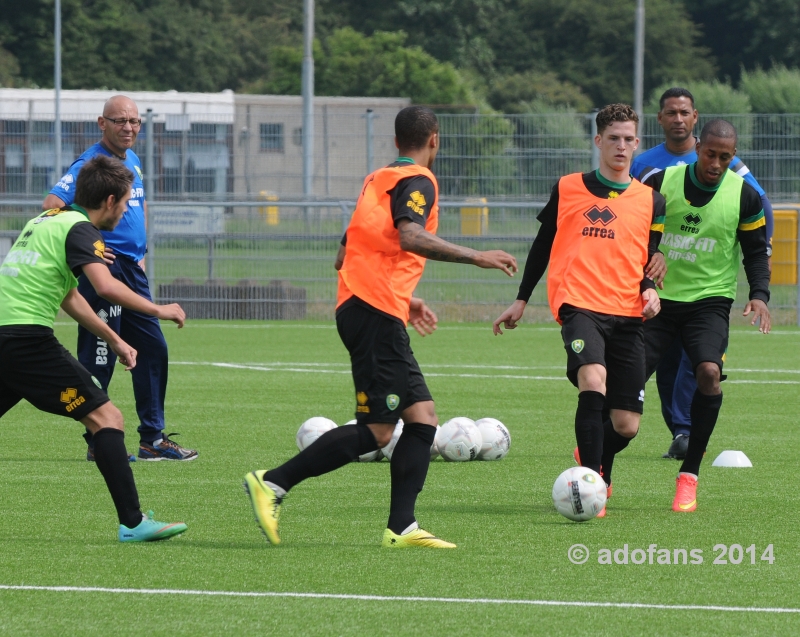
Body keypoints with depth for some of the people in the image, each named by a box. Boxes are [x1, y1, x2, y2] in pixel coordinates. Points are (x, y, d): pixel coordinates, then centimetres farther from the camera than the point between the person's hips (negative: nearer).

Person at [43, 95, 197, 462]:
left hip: (132, 270, 9)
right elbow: (52, 206, -24)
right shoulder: (90, 164, -13)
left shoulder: (133, 161, 14)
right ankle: (97, 444, 1)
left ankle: (152, 439, 17)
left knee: (153, 350, 10)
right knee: (99, 359, -5)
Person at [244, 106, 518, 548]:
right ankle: (272, 484, -10)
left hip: (360, 306, 10)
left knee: (422, 417, 5)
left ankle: (401, 527, -3)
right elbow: (410, 237, -24)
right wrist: (476, 257, -22)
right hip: (375, 313, -10)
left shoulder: (378, 180, 23)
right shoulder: (417, 181, -4)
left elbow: (347, 256, 26)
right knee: (375, 431, -10)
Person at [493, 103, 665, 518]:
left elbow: (650, 258, 18)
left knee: (626, 425, 0)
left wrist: (650, 289, -4)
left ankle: (595, 462, 35)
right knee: (593, 382, -30)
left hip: (627, 316, 2)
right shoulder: (568, 189, 9)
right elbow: (543, 244, 18)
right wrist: (521, 300, 19)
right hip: (579, 307, -2)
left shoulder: (650, 201, 12)